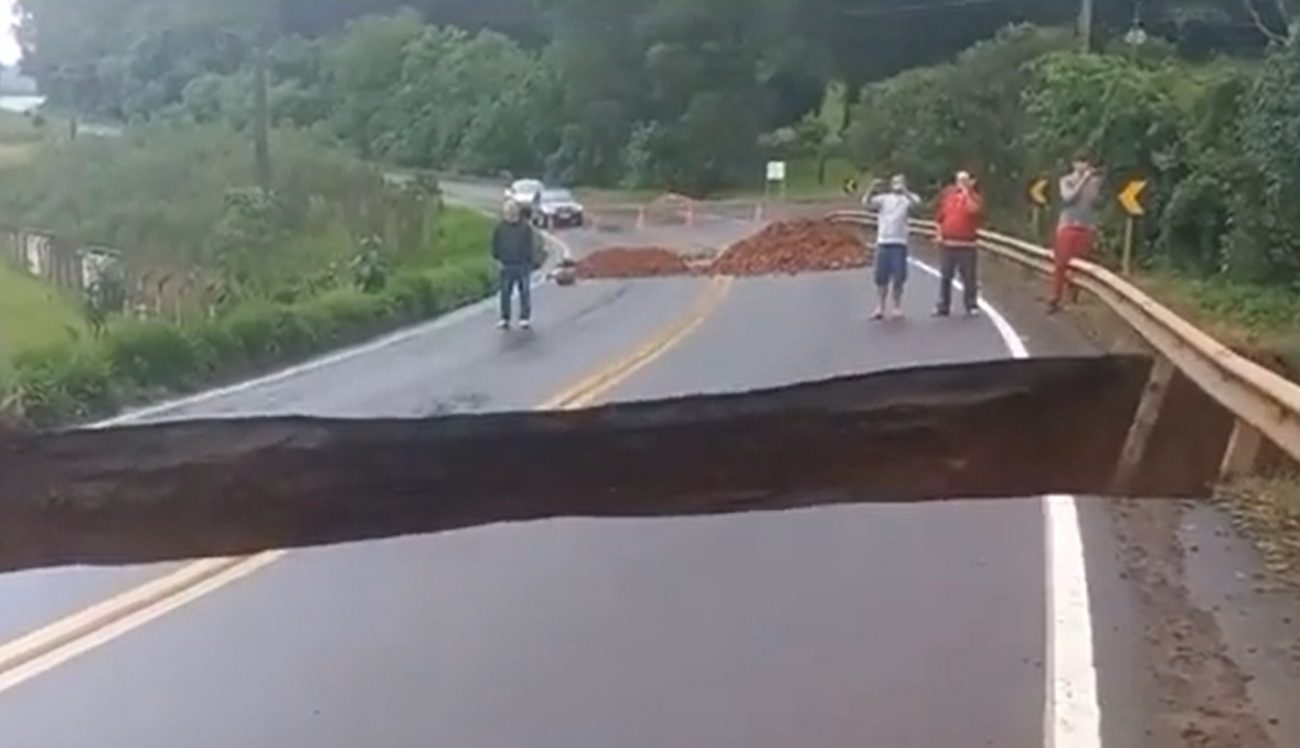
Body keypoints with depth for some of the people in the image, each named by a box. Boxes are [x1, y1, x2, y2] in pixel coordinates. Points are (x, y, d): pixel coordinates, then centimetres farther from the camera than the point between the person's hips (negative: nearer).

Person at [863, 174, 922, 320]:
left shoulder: (909, 198, 4)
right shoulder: (883, 198, 12)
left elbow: (916, 203, -19)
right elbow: (866, 204, -2)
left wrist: (904, 190, -31)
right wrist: (872, 189, -16)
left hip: (899, 243, -3)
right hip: (882, 242, 3)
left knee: (898, 277, -1)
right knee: (881, 277, 5)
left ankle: (897, 307, 12)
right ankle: (882, 307, 15)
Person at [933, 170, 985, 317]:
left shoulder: (974, 197, 1)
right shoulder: (948, 195, 11)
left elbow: (974, 210, -22)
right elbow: (939, 217, 16)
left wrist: (967, 192, -17)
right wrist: (939, 234, 5)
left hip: (967, 244, -3)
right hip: (947, 243, 3)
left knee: (969, 278, 0)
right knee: (945, 277, 5)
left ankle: (972, 306, 9)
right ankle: (943, 307, 12)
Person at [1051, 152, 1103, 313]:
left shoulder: (1093, 182, 7)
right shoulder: (1066, 180, 4)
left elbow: (1095, 200, -4)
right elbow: (1068, 196, -13)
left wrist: (1094, 182, -10)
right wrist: (1083, 180, -15)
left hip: (1087, 228, 1)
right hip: (1067, 226, -1)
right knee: (1061, 264, -4)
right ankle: (1055, 299, 1)